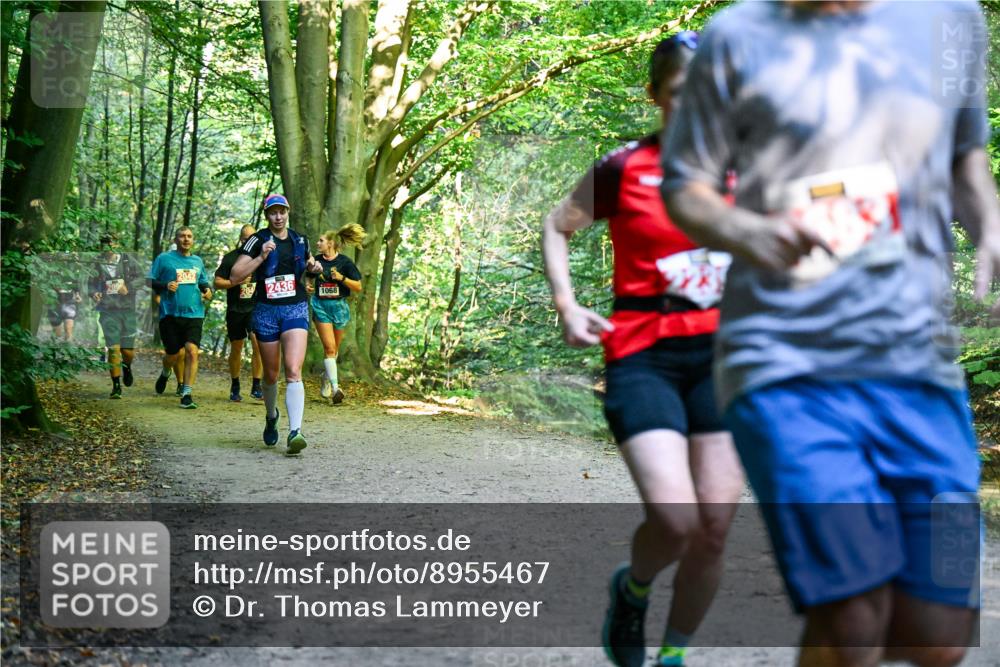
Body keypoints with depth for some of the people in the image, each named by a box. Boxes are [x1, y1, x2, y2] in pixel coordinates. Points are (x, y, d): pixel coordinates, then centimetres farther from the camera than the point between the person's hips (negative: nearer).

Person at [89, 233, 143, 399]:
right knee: (113, 349, -9)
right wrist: (94, 293, -10)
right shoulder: (97, 264, 3)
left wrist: (128, 287, -13)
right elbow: (91, 284, 11)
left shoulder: (127, 261, 2)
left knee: (128, 350, 4)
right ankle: (116, 386, 1)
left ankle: (127, 367, 41)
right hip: (108, 312, -1)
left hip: (127, 310, 1)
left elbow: (140, 278, 3)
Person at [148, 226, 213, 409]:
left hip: (194, 313, 2)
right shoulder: (164, 259, 4)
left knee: (192, 351, -14)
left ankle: (187, 394, -10)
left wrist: (207, 290, 6)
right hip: (171, 313, -2)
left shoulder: (197, 261, 16)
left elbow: (203, 282, 28)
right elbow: (150, 282, 3)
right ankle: (165, 374, 39)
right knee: (174, 354, 2)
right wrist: (165, 286, -15)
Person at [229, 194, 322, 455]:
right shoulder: (257, 241, -3)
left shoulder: (301, 241, 8)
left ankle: (295, 432, -26)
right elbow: (234, 276, -10)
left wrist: (314, 268, 6)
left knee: (293, 371, -17)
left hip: (296, 309, 1)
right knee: (270, 375, 12)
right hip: (266, 311, 0)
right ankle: (271, 416, 41)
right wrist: (261, 257, -19)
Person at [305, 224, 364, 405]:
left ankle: (326, 382, 35)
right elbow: (310, 278, 23)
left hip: (339, 306, 0)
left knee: (334, 349, 12)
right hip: (320, 306, 1)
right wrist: (308, 286, 1)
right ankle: (335, 388, -18)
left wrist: (341, 277, -19)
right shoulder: (316, 260, 5)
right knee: (329, 347, -13)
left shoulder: (344, 262, -4)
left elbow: (358, 287, -6)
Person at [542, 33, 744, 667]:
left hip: (724, 354, 3)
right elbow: (557, 228, 9)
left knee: (714, 530, 1)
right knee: (674, 520, -19)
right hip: (644, 356, -3)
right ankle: (633, 589, 16)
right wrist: (567, 307, -4)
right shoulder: (626, 168, -4)